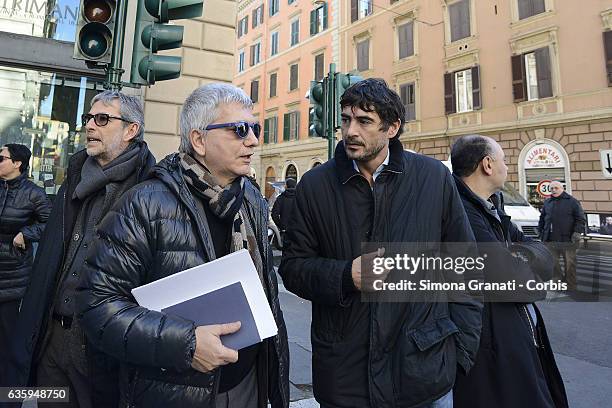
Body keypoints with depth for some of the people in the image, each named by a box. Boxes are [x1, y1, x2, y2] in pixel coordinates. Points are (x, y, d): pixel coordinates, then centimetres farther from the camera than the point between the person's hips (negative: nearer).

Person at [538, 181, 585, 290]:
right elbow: (542, 219, 20)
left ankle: (571, 287, 12)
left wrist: (577, 232, -12)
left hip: (568, 239, -4)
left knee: (570, 264, 3)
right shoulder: (547, 203, 14)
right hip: (551, 240, 4)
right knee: (552, 263, 9)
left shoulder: (572, 201, 2)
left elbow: (580, 218, -1)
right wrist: (541, 232, 13)